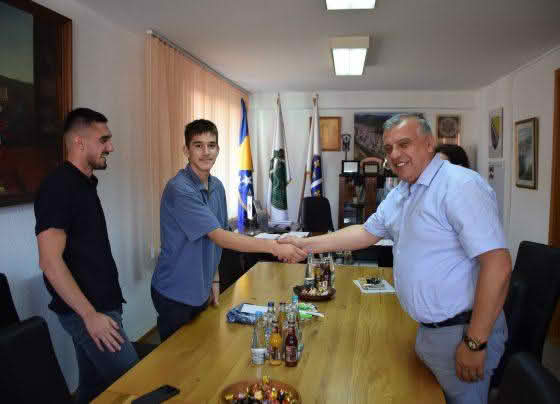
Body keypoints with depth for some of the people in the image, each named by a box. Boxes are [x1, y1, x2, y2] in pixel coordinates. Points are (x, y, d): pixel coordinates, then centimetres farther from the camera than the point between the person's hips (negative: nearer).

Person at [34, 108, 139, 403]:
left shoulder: (85, 183, 11)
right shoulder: (57, 187, -16)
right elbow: (51, 262, -21)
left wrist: (98, 308, 16)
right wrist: (90, 315, -20)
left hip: (99, 304, 8)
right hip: (85, 310, -8)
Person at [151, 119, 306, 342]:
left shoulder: (217, 187, 3)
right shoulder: (179, 189, -23)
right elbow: (220, 237, -28)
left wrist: (214, 280, 7)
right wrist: (273, 247, -34)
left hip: (202, 290, 7)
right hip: (175, 294, -7)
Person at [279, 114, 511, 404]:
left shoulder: (460, 185, -21)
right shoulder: (399, 195, 8)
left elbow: (497, 265, -25)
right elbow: (366, 233, 14)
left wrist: (475, 344, -23)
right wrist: (305, 245, 6)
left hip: (460, 333, -8)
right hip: (427, 328, 8)